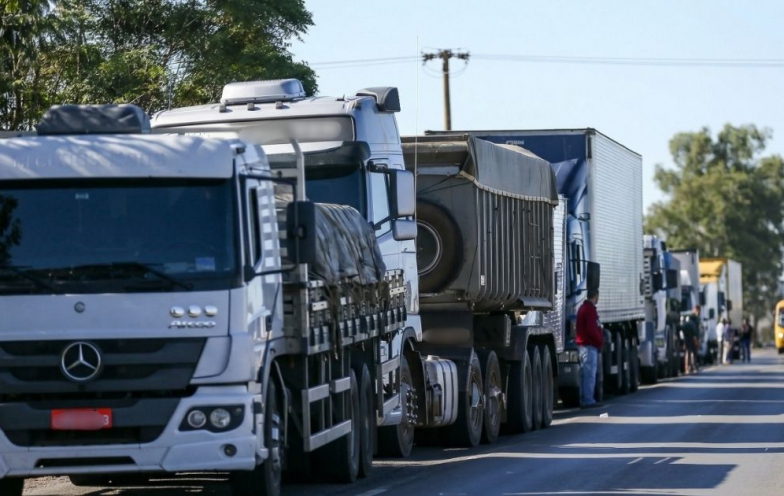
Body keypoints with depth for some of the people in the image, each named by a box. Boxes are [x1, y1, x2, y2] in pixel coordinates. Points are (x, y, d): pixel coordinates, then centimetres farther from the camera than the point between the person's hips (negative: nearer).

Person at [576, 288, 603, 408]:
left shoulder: (583, 308, 18)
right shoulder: (590, 310, -14)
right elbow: (592, 329, -21)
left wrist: (599, 340, 17)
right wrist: (600, 340, -7)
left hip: (583, 344, 10)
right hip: (590, 345, -10)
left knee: (585, 374, 12)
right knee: (590, 373, -10)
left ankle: (584, 399, 14)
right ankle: (588, 400, -13)